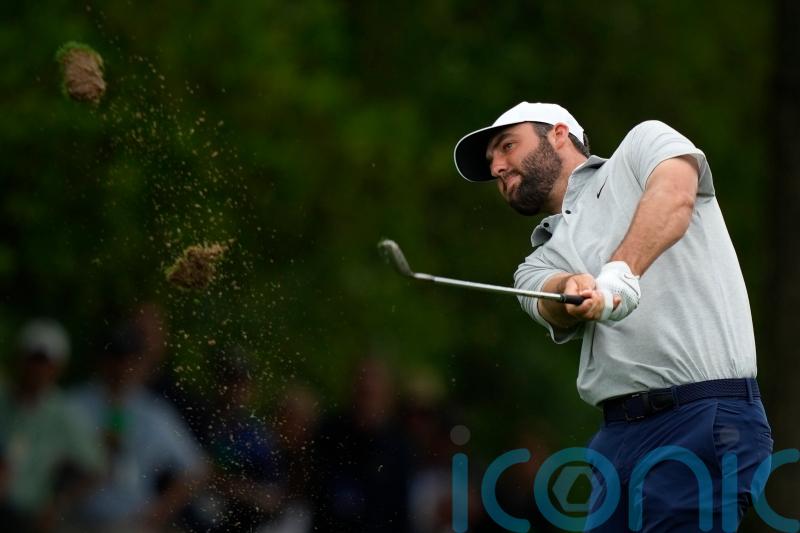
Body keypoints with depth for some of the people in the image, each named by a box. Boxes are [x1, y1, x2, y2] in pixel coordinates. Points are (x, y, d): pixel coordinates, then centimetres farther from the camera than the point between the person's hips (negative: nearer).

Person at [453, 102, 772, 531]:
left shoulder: (643, 144, 12)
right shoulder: (541, 264, 23)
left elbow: (674, 194, -11)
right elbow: (552, 307, -1)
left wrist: (621, 271, -27)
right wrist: (576, 289, -25)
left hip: (703, 419, -6)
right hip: (618, 436, 6)